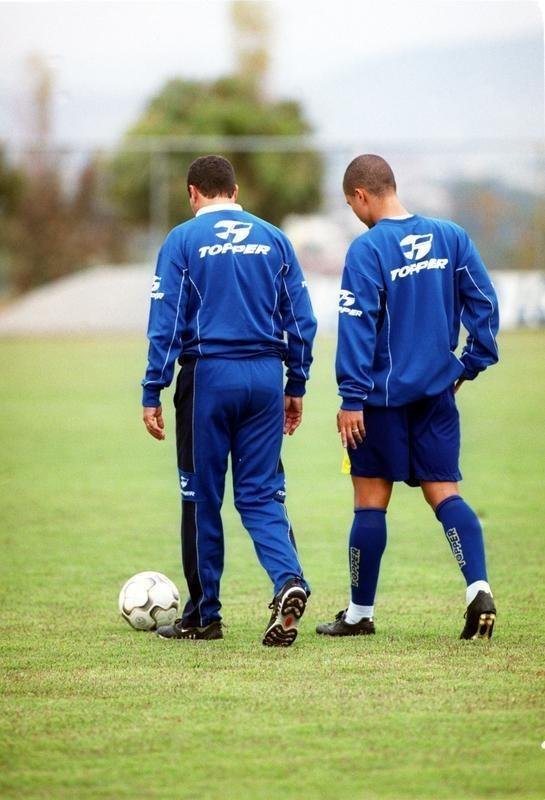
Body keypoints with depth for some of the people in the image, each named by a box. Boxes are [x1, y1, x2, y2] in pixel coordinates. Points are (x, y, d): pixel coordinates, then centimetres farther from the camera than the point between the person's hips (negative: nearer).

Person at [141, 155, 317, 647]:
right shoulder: (273, 240, 9)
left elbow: (166, 323, -6)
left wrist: (152, 394, -2)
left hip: (207, 376, -3)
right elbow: (302, 321, 9)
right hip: (265, 377, 3)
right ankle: (289, 580, -19)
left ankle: (204, 616, 13)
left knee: (202, 497, 7)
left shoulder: (184, 241, -2)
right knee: (261, 495, 7)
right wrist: (297, 386, 17)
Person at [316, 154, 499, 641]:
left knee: (370, 501, 6)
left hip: (383, 397, -5)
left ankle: (360, 613, 15)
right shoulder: (451, 237, 3)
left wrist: (351, 399, -13)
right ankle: (479, 587, -17)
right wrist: (470, 365, 11)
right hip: (436, 393, 5)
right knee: (444, 494, 5)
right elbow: (484, 303, 3)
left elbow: (357, 326, -15)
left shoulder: (368, 249, -13)